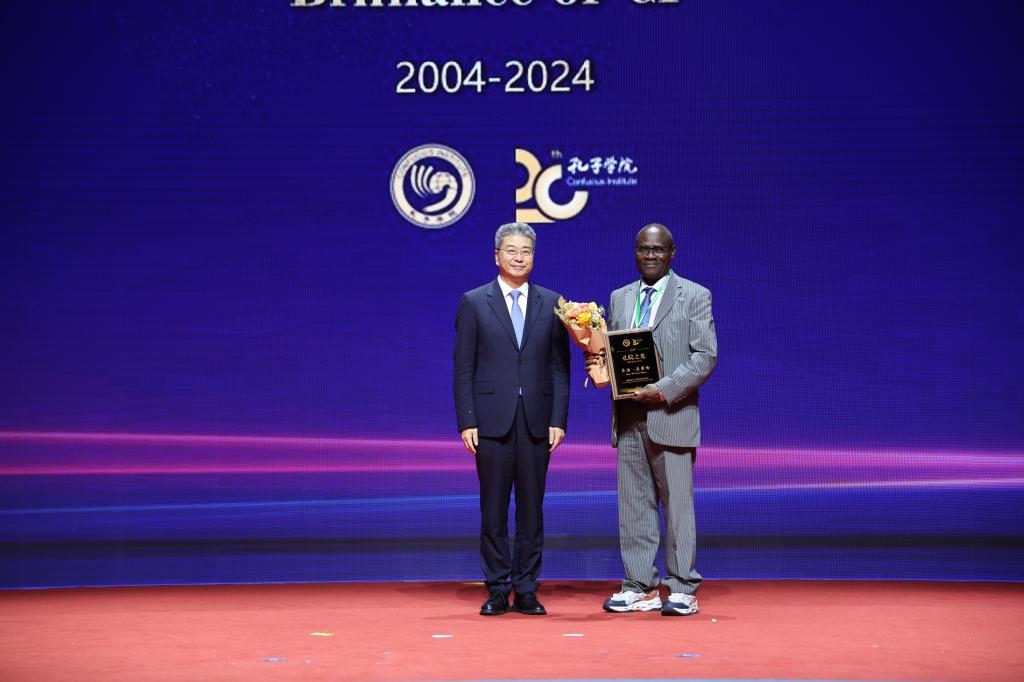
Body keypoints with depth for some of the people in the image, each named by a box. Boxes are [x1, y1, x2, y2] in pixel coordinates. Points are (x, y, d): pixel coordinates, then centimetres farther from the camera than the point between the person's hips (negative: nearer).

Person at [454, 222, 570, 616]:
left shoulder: (551, 304, 9)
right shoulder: (473, 303, 4)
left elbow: (559, 367, 8)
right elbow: (463, 368, 1)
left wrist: (559, 420, -1)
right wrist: (466, 421, -6)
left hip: (537, 421, 2)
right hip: (491, 420, -2)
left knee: (532, 509, 5)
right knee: (494, 510, 3)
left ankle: (526, 591, 12)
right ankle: (497, 591, 10)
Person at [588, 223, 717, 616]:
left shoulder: (694, 296, 2)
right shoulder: (619, 298, 17)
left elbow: (705, 356, -6)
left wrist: (663, 391, -17)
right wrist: (597, 363, -4)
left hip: (671, 416, -5)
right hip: (628, 418, 5)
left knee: (677, 504, -3)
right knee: (633, 505, 6)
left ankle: (682, 590, 3)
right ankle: (640, 588, 12)